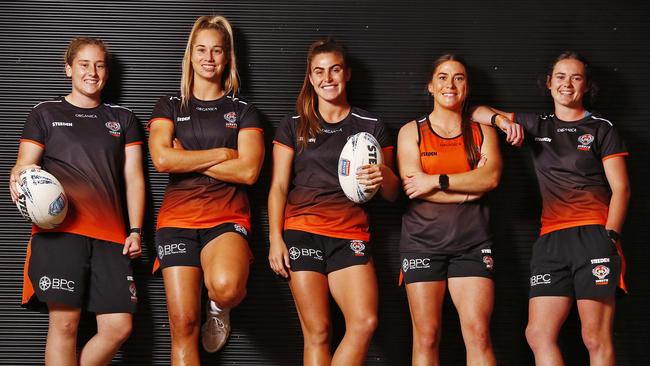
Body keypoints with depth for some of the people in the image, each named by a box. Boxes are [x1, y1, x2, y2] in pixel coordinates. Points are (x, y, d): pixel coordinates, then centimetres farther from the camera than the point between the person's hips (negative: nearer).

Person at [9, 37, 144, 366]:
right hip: (59, 228, -3)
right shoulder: (46, 113, 13)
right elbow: (24, 164, 8)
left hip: (109, 233, 3)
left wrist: (135, 231, 6)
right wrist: (19, 177, -17)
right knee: (64, 322, -11)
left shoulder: (122, 118, 20)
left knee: (118, 327, -6)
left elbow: (134, 178, 16)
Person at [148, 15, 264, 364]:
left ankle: (220, 307, 4)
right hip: (178, 217, 1)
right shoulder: (170, 106, 12)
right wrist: (223, 154, -3)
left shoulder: (242, 110, 10)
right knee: (183, 324, -6)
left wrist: (188, 159, -5)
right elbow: (162, 159, -6)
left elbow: (248, 171, -5)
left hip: (227, 217, -1)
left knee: (226, 287, -33)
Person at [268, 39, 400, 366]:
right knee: (317, 332, -5)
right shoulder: (293, 126, 11)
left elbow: (392, 193, 13)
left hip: (351, 233, 1)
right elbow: (278, 186, 7)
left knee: (365, 321, -17)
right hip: (302, 231, -1)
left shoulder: (370, 126, 13)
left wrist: (383, 177, -11)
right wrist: (275, 239, -4)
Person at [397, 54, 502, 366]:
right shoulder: (412, 132, 9)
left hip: (471, 242, 1)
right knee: (426, 337, -1)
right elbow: (412, 184, -6)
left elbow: (491, 177, -6)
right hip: (423, 242, -1)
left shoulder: (482, 132, 13)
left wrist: (437, 181, -12)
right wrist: (470, 188, -8)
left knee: (478, 334, -8)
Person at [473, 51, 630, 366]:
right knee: (538, 334, -3)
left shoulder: (601, 128, 9)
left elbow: (621, 189, 3)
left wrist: (609, 237, -11)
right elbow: (479, 113, 24)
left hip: (593, 234, -4)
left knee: (596, 339, -7)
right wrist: (501, 118, 1)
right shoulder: (536, 125, 19)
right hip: (551, 239, 4)